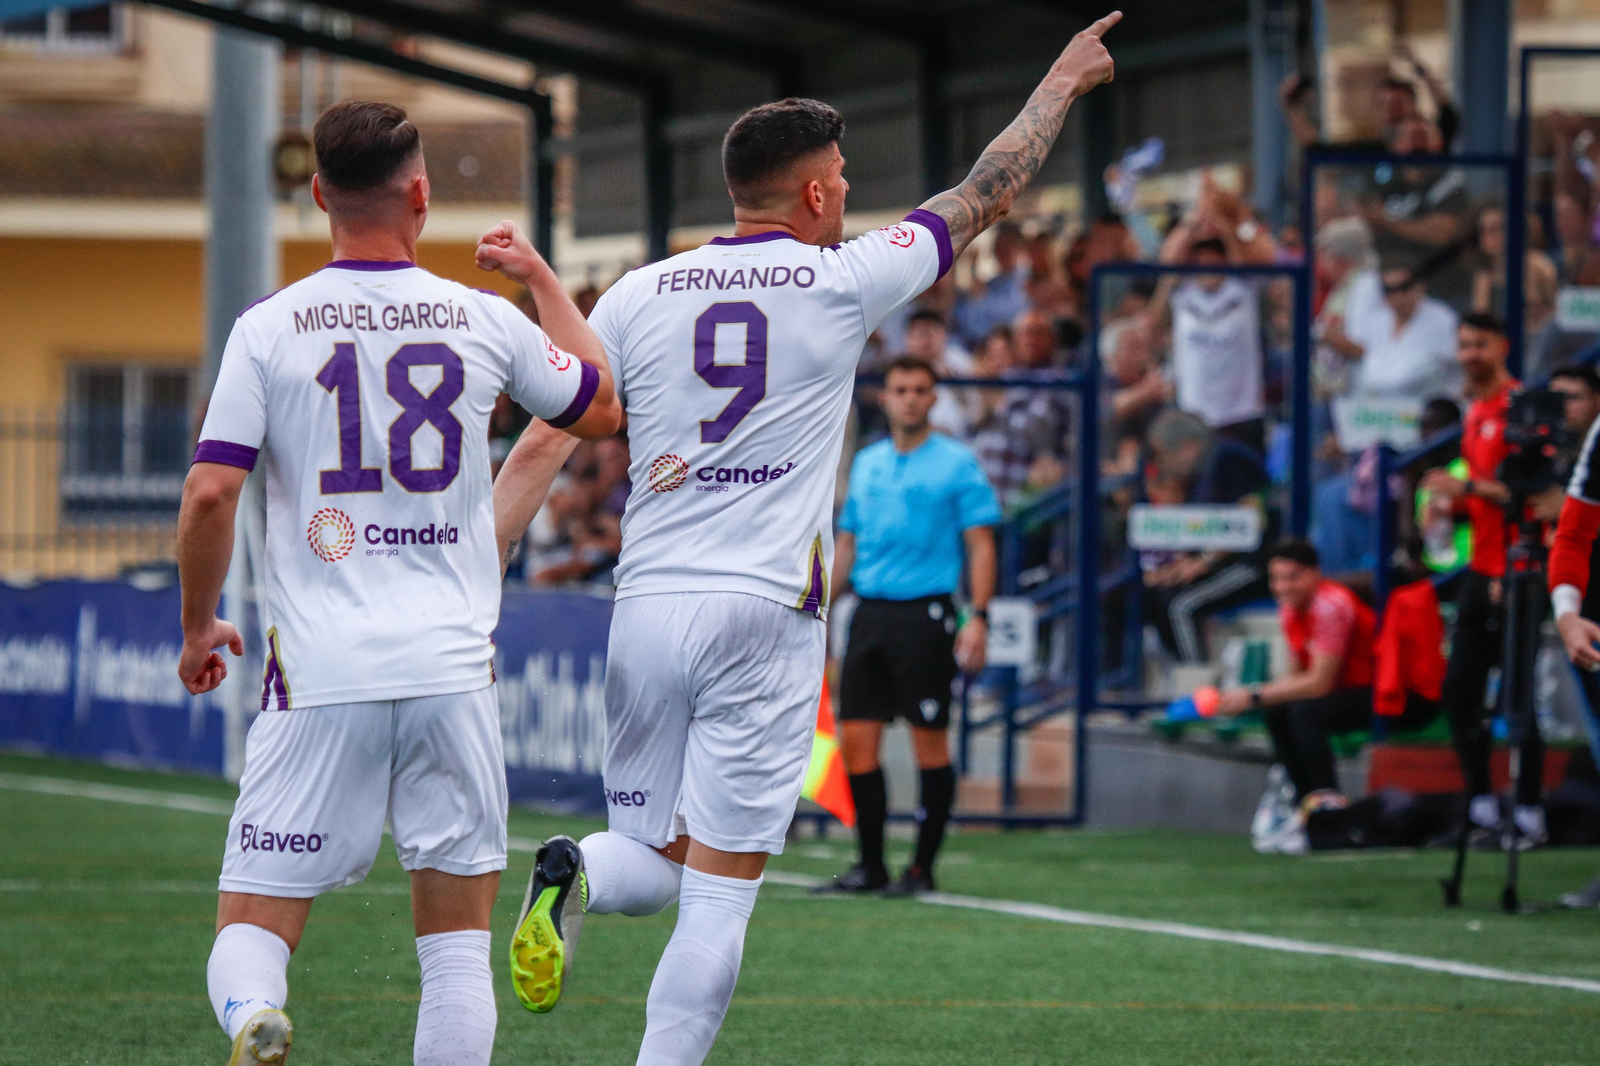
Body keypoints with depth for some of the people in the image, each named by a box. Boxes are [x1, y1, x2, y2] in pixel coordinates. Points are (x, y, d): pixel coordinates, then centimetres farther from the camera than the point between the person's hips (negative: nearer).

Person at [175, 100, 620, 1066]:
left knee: (254, 929, 3)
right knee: (457, 944, 10)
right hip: (451, 666, 1)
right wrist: (543, 278, 34)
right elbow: (604, 409, 21)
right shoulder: (485, 321, 3)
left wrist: (198, 627, 10)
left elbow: (209, 495, -7)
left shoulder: (268, 329, -1)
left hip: (319, 671, -1)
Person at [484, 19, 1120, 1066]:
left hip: (649, 606, 4)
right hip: (764, 618, -4)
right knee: (719, 894, -2)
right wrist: (1059, 88, 27)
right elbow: (985, 197, 12)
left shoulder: (639, 294, 7)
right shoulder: (842, 282, -1)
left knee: (651, 864, 14)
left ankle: (577, 874, -18)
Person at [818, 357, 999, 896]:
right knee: (857, 740, 1)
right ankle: (870, 866, 10)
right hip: (870, 613, 5)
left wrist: (978, 618, -14)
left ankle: (923, 868, 4)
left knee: (930, 743, -3)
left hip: (924, 614, -5)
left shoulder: (957, 464, -1)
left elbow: (981, 545, -4)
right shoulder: (866, 463, 15)